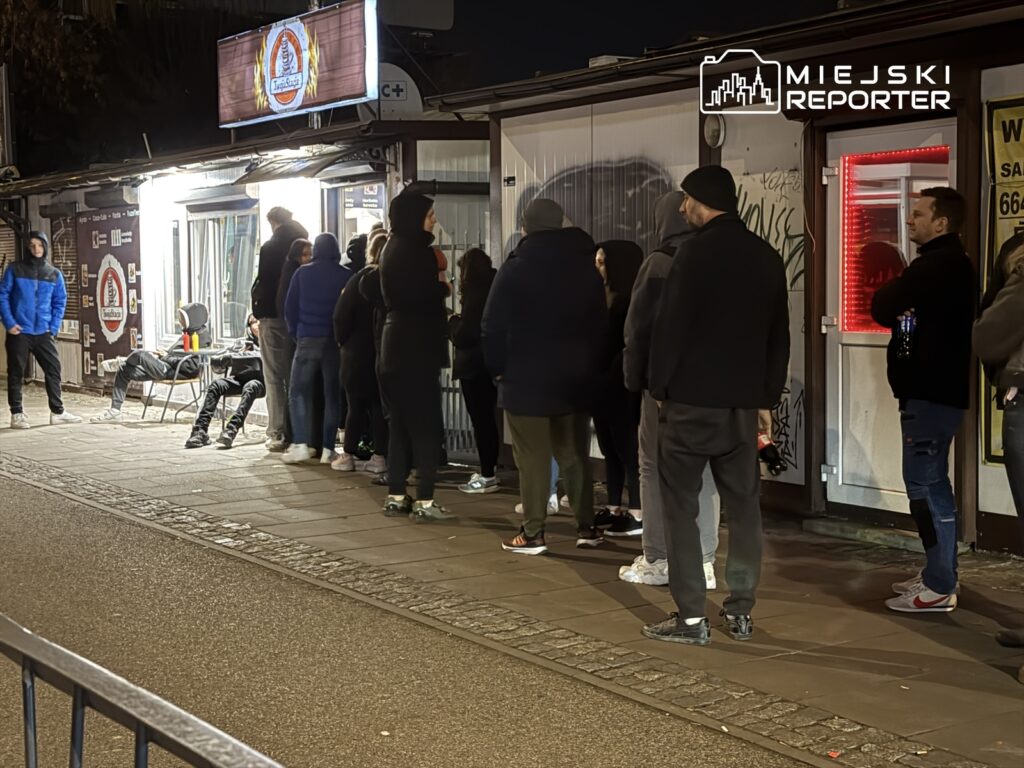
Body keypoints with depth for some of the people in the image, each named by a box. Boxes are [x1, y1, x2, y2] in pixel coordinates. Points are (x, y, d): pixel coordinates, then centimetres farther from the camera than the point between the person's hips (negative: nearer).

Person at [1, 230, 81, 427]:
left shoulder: (55, 274, 7)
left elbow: (60, 302, 10)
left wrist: (54, 327, 0)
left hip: (44, 333, 3)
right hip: (19, 331, -3)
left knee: (54, 370, 4)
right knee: (16, 373, 2)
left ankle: (57, 412, 13)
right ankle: (17, 414, 9)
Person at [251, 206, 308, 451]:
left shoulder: (270, 248, -8)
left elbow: (262, 283, -11)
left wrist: (258, 311, 0)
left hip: (274, 317, -4)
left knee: (274, 377, -1)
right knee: (295, 376, 11)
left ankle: (277, 433, -4)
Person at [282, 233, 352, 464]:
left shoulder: (303, 273, 1)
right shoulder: (347, 276, -2)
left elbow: (289, 307, 3)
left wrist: (295, 333, 11)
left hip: (308, 339, 0)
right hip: (336, 341, 1)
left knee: (299, 391, 4)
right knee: (332, 394, 6)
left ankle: (301, 444, -9)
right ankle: (328, 449, 2)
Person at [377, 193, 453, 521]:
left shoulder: (392, 247, 15)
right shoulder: (415, 250, -14)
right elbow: (425, 295, -21)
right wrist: (444, 287, -2)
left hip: (395, 345, 9)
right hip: (416, 346, -9)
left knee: (401, 423, 13)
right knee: (425, 424, -6)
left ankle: (396, 496, 16)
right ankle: (424, 501, -7)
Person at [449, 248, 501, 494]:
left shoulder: (476, 295, -17)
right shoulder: (493, 291, 11)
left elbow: (462, 335, -18)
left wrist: (452, 321, -1)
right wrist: (459, 322, 13)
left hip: (474, 367, -9)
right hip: (489, 364, 9)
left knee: (480, 421, -6)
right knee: (487, 419, 14)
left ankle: (487, 476, -5)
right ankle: (487, 471, 20)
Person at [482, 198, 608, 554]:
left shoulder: (515, 269, -8)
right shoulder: (586, 267, 6)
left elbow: (493, 327, -9)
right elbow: (600, 323, 9)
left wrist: (498, 367, 4)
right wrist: (591, 367, 14)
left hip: (526, 379, -5)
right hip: (576, 378, 5)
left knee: (533, 459, -2)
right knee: (575, 455, 12)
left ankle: (533, 534, 1)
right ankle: (586, 527, 15)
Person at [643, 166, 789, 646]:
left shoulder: (697, 251, -10)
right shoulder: (767, 257, 10)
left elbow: (671, 325, -13)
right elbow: (778, 333, 12)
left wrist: (659, 385, -4)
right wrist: (768, 395, 15)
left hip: (691, 399, -6)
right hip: (743, 401, 6)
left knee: (681, 506, 0)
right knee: (743, 505, 10)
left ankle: (691, 617, -1)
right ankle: (741, 611, 13)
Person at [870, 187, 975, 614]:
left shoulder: (937, 266, -17)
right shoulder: (948, 264, 18)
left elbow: (882, 309, -18)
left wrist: (892, 293, 1)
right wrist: (898, 299, -4)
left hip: (931, 392, -11)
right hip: (935, 388, 11)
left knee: (925, 485, -8)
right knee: (930, 484, 15)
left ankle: (939, 588, -5)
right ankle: (937, 576, 22)